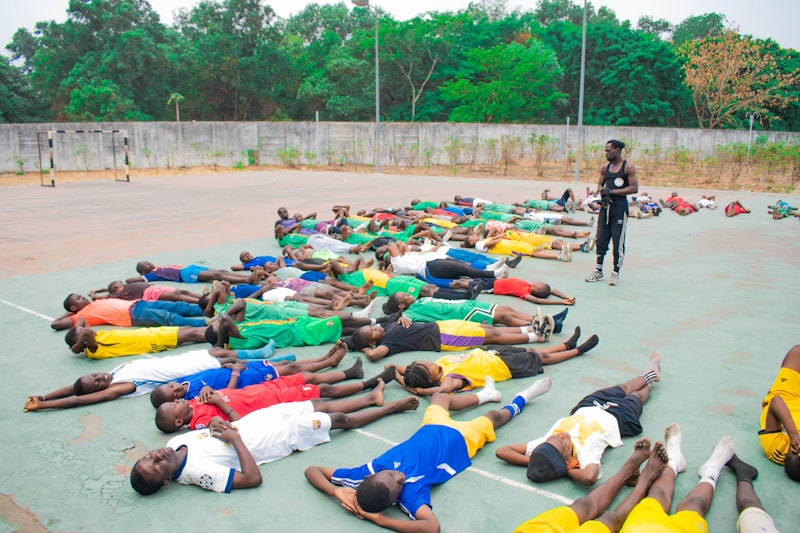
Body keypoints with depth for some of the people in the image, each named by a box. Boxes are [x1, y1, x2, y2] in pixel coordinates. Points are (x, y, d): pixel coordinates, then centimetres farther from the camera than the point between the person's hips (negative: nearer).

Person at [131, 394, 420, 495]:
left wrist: (216, 422, -13)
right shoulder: (199, 471, -30)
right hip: (288, 435, -6)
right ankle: (390, 407, 28)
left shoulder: (176, 442, -8)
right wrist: (236, 439, -29)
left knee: (324, 407, 15)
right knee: (340, 419, 6)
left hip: (261, 415, 6)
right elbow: (252, 478, -32)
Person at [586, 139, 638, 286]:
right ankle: (598, 271, 18)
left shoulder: (628, 168, -6)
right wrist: (602, 191, -5)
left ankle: (616, 273, 9)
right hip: (605, 206, 6)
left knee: (618, 241, -1)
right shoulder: (605, 168, 11)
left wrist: (612, 191, -17)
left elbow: (634, 188, -12)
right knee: (600, 240, 8)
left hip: (620, 207, -6)